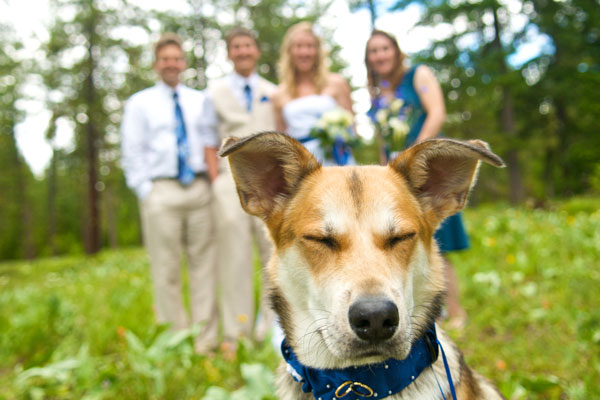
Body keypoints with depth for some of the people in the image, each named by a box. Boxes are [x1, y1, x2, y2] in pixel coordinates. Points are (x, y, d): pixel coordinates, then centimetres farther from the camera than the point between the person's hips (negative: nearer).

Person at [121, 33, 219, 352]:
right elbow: (132, 155, 6)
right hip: (161, 191, -2)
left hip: (199, 188, 2)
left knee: (204, 262, 1)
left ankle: (207, 337, 9)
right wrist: (146, 192, -4)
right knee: (166, 267, -1)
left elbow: (213, 142, 15)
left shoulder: (200, 101, 16)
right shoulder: (139, 103, 10)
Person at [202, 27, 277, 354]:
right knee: (234, 256, -1)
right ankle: (236, 333, 8)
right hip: (231, 178, -1)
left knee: (276, 252, -1)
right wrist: (214, 174, -1)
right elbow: (208, 139, 11)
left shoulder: (273, 93, 17)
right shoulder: (216, 93, 14)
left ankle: (273, 326, 12)